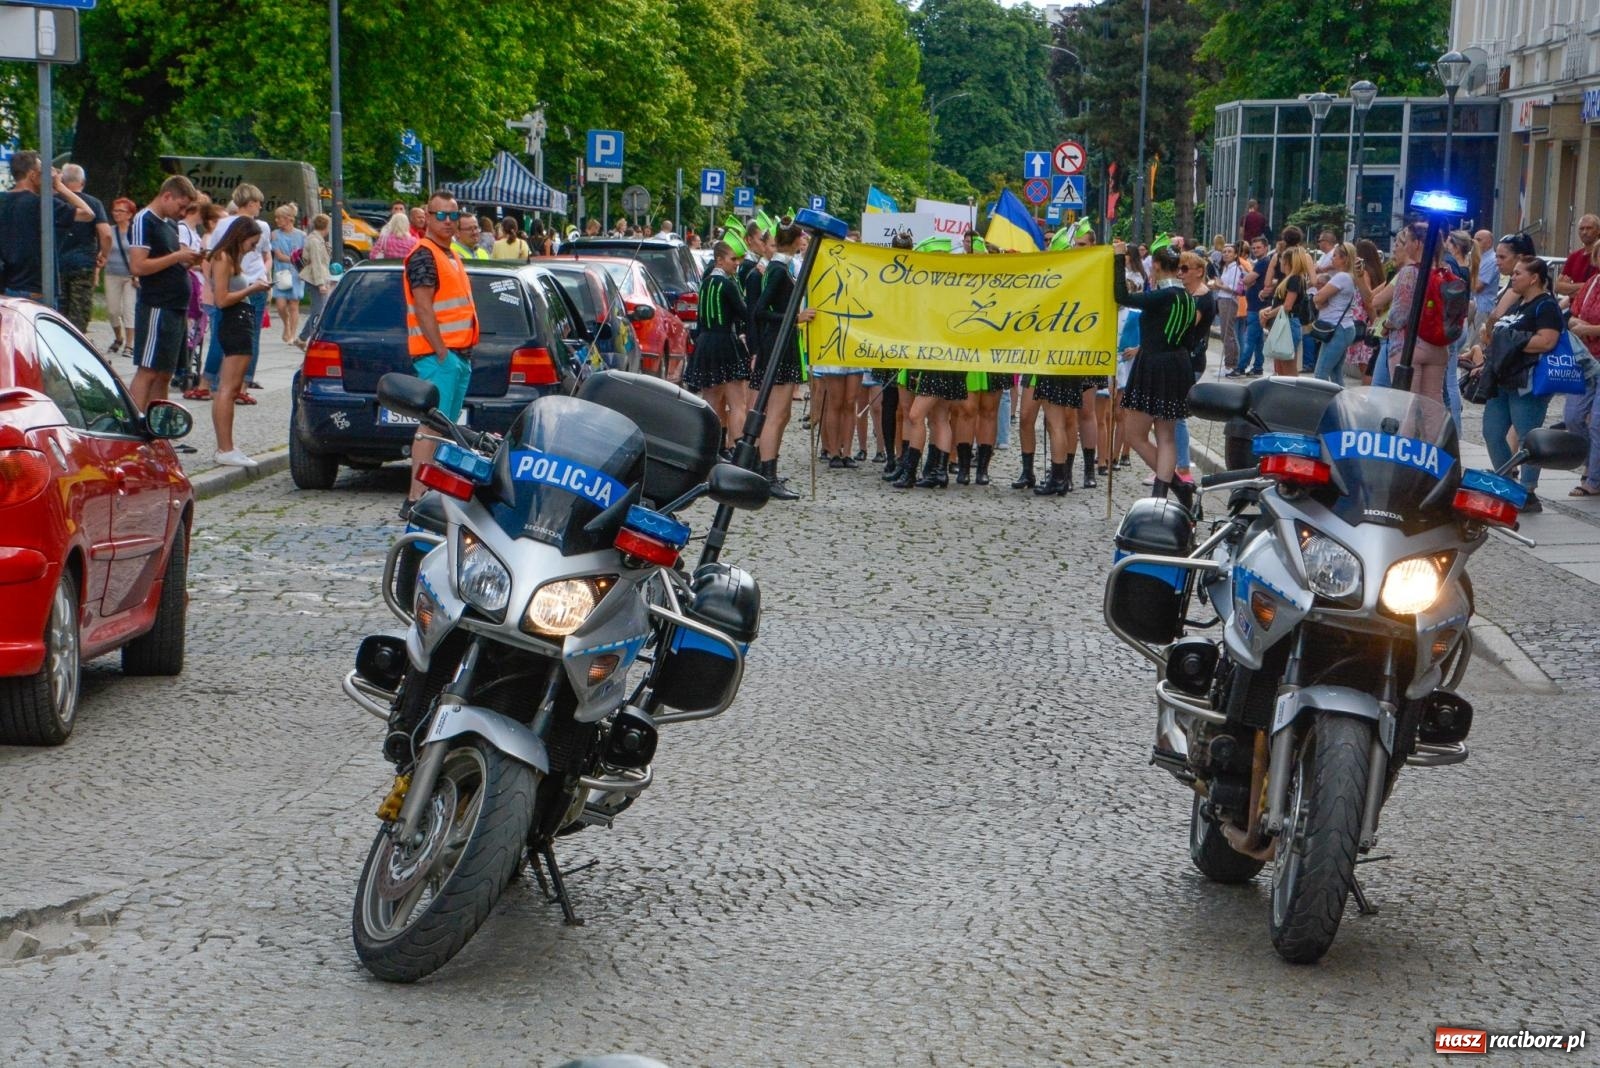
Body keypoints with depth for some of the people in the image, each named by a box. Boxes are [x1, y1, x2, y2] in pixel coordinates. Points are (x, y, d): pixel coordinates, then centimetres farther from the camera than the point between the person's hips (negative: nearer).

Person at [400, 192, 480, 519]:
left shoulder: (452, 255, 21)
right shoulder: (424, 255, -11)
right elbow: (423, 308, -18)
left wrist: (463, 352, 19)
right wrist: (442, 352, -22)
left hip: (459, 354, 10)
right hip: (437, 355, -10)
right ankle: (416, 499, -19)